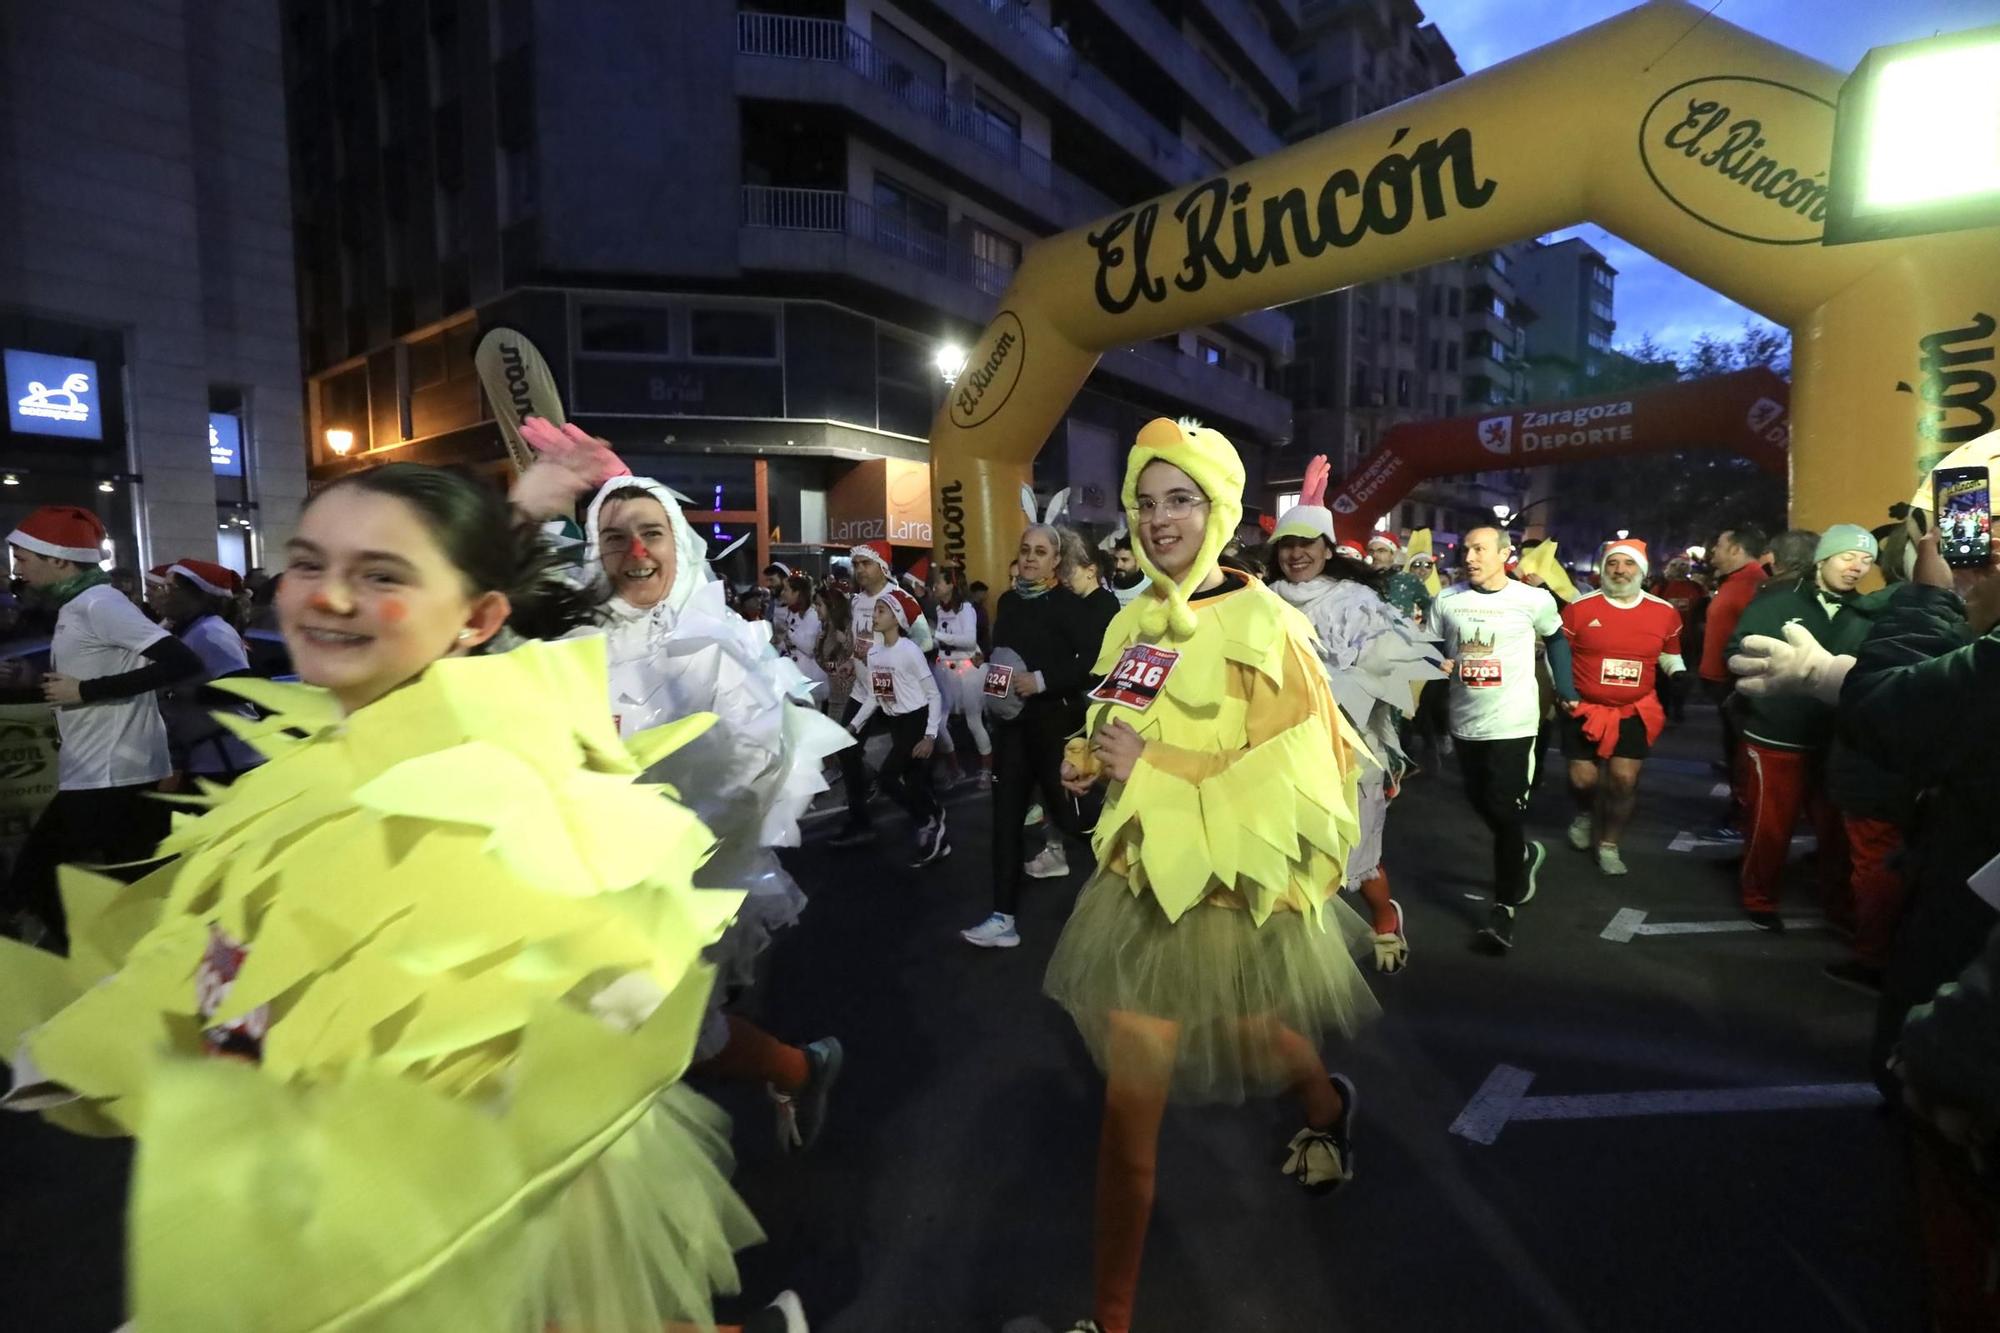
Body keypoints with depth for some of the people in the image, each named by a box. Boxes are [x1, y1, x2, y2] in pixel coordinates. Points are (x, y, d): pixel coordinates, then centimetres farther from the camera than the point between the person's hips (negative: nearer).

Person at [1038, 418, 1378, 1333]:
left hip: (1232, 878, -4)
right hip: (1143, 868, 5)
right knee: (1129, 1086, 7)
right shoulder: (1134, 621, 5)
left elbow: (1292, 771, -16)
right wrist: (1096, 762, -2)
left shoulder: (1263, 625, -12)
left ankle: (1327, 1105, 57)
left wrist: (1155, 765, -21)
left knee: (1247, 1034, 19)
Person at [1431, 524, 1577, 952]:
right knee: (1480, 804, 16)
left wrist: (1566, 691, 10)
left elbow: (1556, 639, 11)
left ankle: (1504, 905, 7)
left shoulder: (1534, 600, -6)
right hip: (1465, 722, 4)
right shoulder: (1446, 600, -3)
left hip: (1513, 723, -4)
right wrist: (1436, 663, -15)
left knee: (1503, 811, -6)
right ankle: (1524, 854, 45)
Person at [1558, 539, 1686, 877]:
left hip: (1635, 711, 2)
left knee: (1625, 779, -2)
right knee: (1583, 778, 2)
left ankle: (1609, 845, 18)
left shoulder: (1665, 613, -1)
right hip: (1585, 709, -1)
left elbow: (1669, 655, 16)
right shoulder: (1578, 607, -9)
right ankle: (1586, 813, 38)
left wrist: (1679, 677, -3)